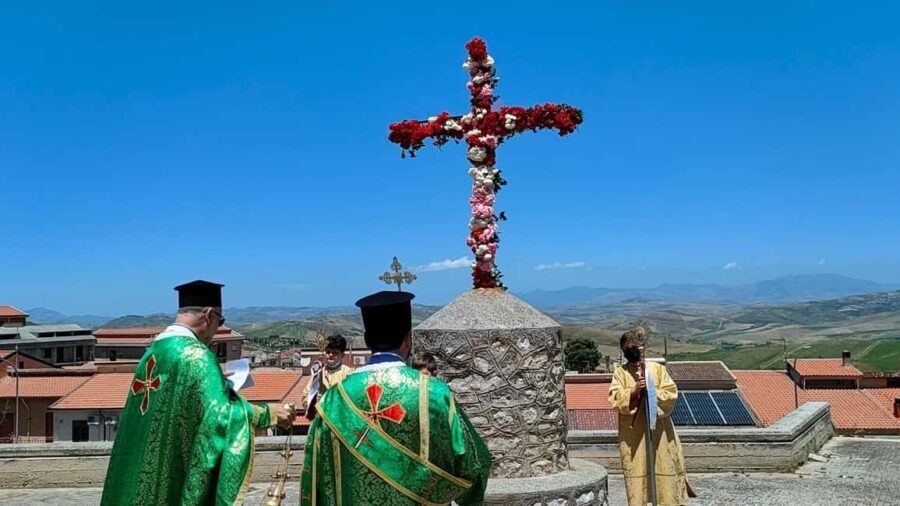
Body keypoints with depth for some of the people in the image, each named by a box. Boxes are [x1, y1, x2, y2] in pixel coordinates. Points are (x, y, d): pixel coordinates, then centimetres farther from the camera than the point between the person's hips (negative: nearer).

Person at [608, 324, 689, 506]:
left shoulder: (657, 368, 1)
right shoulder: (620, 372, 0)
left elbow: (671, 394, -3)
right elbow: (615, 399, -8)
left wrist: (653, 391, -18)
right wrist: (633, 391, -21)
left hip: (659, 430, 1)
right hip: (633, 433, 0)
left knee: (665, 467, 4)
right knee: (635, 470, 2)